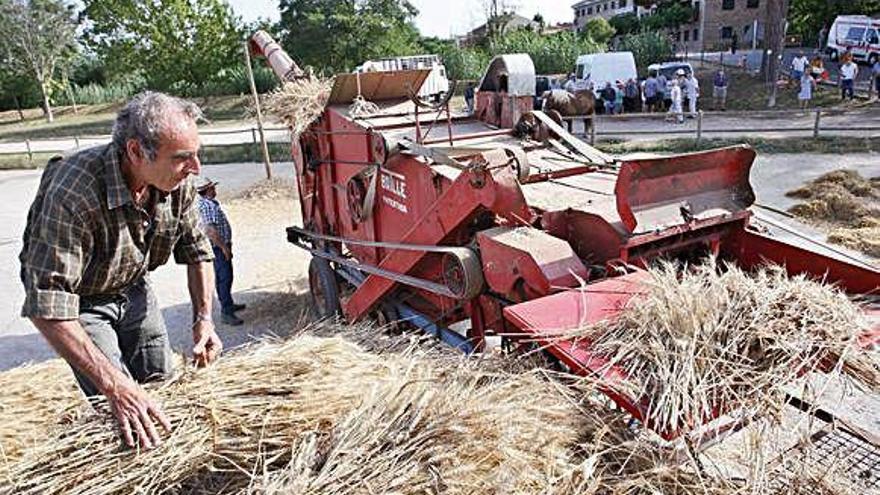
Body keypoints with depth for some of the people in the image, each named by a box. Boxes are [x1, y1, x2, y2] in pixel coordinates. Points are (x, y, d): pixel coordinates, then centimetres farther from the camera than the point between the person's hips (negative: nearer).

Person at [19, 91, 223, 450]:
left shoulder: (177, 181, -21)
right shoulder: (72, 195, -40)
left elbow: (197, 250, -5)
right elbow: (47, 306, -39)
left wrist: (203, 318, -16)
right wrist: (115, 385, -43)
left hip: (132, 286, 5)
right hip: (80, 300, -5)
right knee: (121, 408, -12)